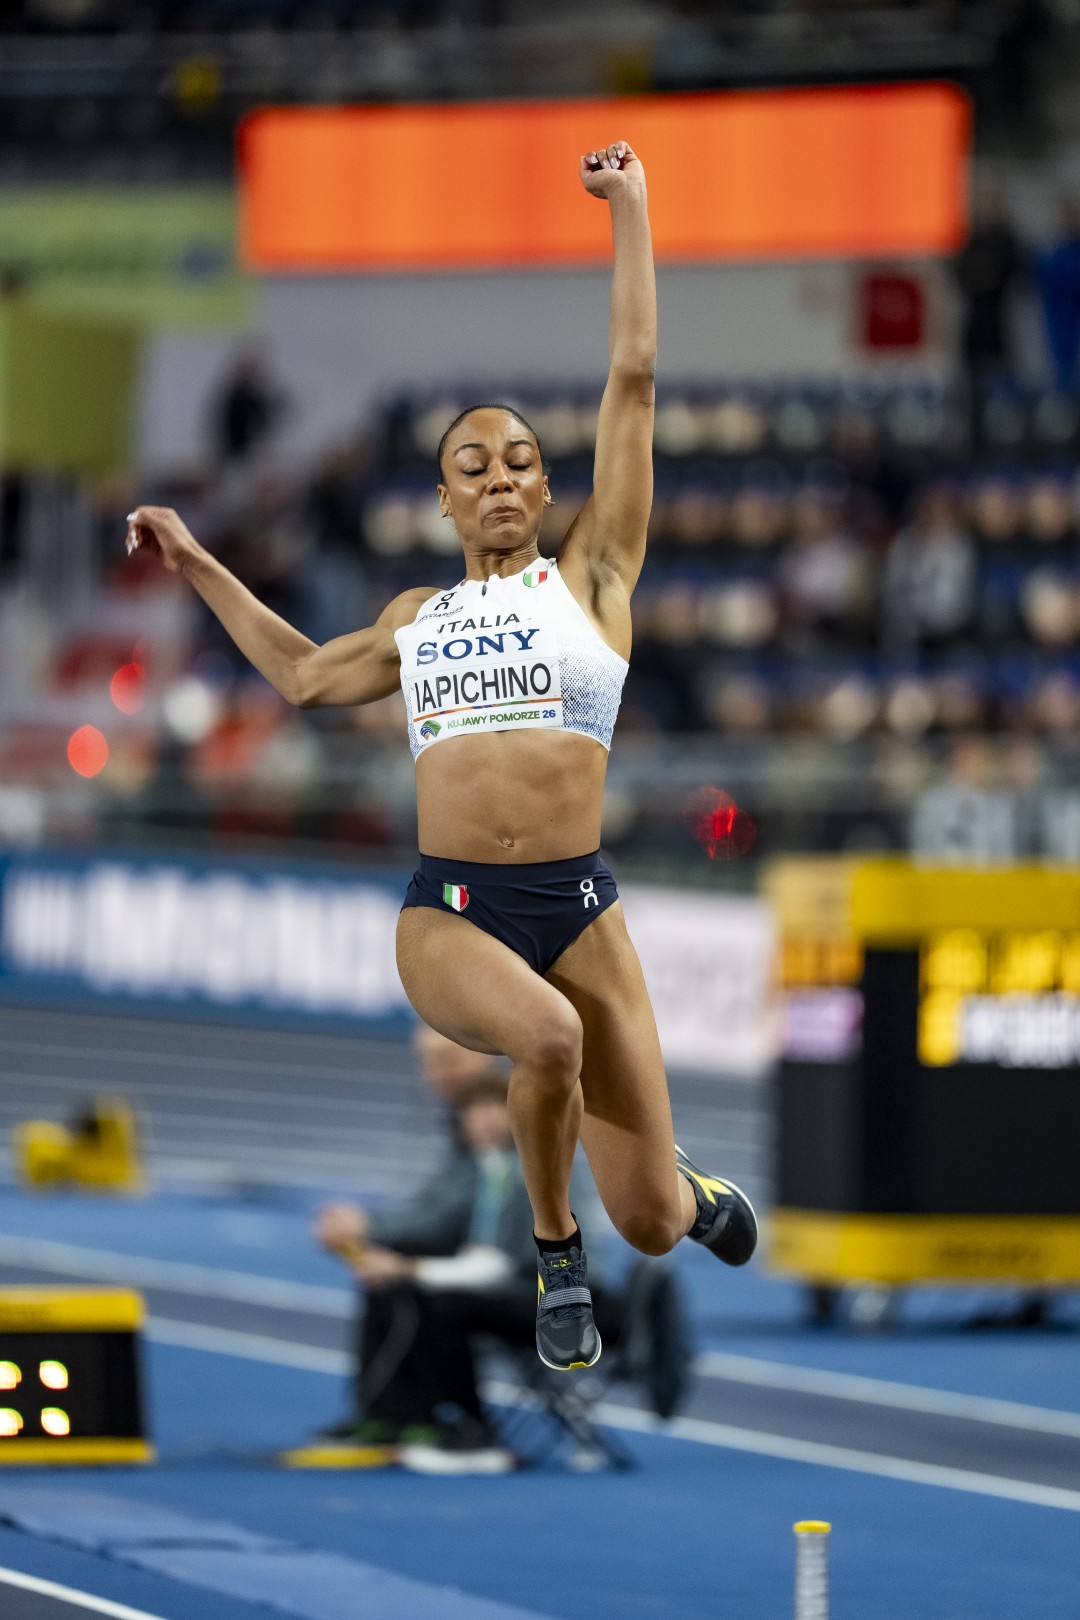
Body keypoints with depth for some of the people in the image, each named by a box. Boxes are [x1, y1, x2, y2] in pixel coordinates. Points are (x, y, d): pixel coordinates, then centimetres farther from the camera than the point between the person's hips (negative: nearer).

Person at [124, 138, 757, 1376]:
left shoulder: (589, 577, 9)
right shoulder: (417, 617, 18)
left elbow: (634, 382, 6)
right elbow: (306, 675, 36)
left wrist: (629, 212, 8)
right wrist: (197, 566, 36)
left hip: (578, 910, -1)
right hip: (446, 914, 1)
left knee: (649, 1222, -4)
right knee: (549, 1037, -36)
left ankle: (687, 1190, 36)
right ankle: (555, 1252, -9)